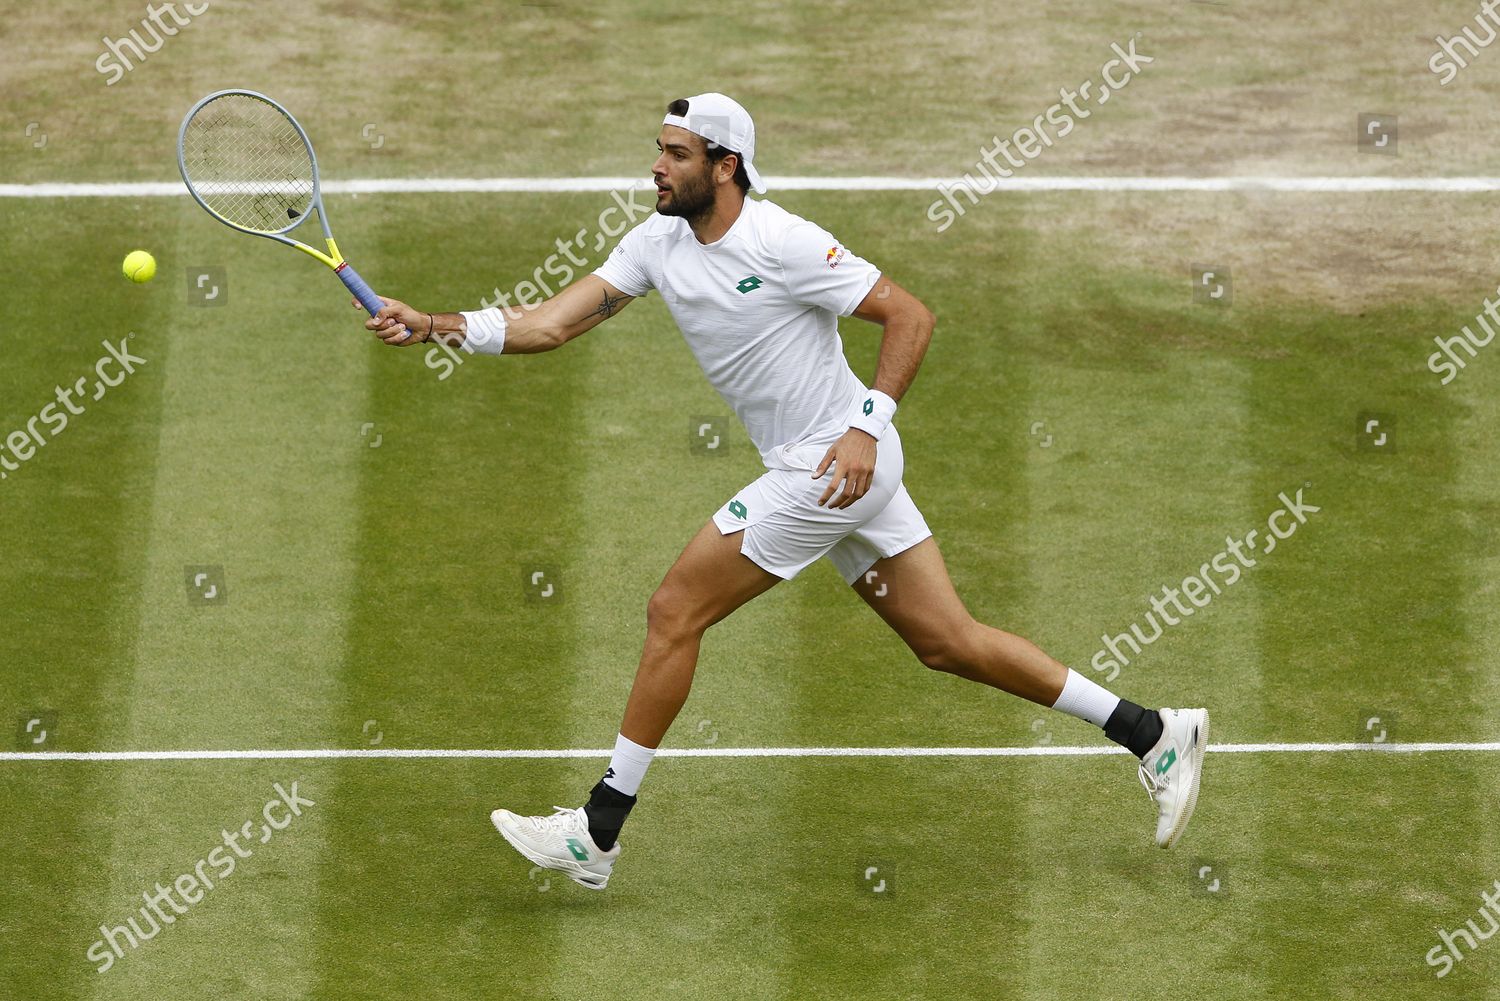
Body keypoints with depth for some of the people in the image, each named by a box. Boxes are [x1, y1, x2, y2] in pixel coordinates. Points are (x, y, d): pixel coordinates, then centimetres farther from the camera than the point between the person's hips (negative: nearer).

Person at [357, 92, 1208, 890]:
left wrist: (868, 423, -24)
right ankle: (1153, 734, 16)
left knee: (675, 615, -6)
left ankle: (597, 835, 1)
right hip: (807, 469, 9)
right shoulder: (659, 243, 6)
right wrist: (439, 328, -8)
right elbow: (554, 323, 3)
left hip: (839, 464, -9)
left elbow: (911, 316, -15)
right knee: (947, 642, 10)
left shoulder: (783, 243, -17)